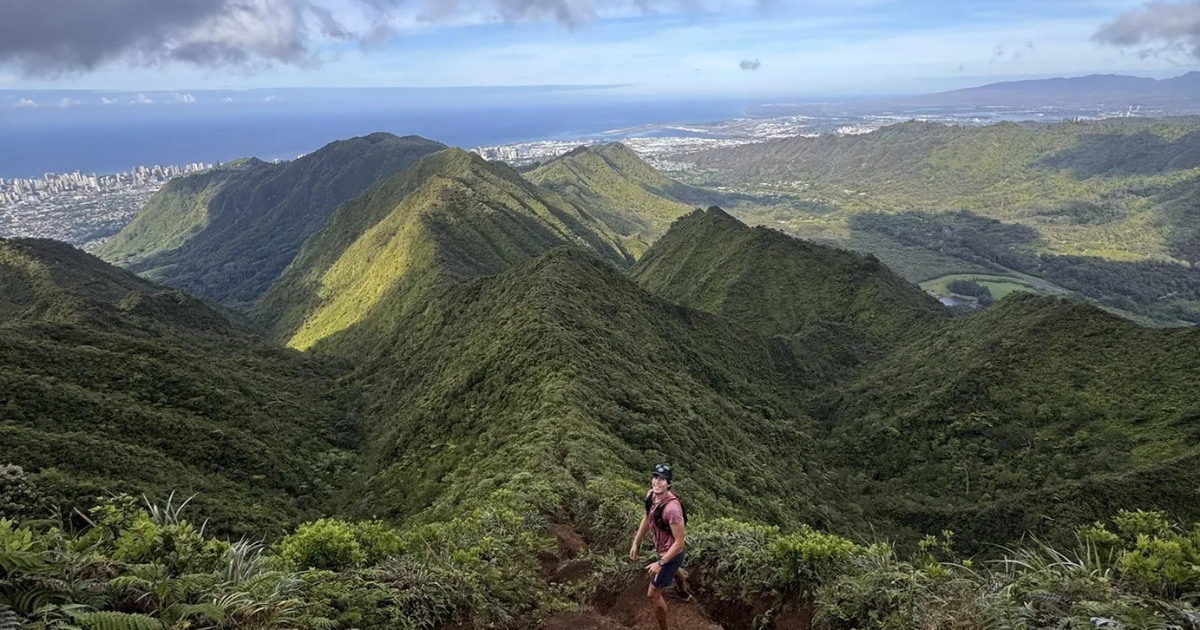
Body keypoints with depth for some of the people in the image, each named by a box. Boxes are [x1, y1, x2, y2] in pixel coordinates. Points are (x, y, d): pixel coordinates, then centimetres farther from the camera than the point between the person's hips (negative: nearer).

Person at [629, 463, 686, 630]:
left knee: (652, 594, 0)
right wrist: (636, 543, 7)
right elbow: (646, 518, 6)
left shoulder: (672, 507, -39)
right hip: (662, 549, 9)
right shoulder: (651, 495, -15)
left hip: (671, 554, -9)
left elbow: (679, 541, -32)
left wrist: (660, 563, -28)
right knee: (673, 572, 38)